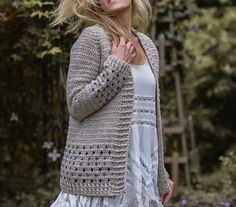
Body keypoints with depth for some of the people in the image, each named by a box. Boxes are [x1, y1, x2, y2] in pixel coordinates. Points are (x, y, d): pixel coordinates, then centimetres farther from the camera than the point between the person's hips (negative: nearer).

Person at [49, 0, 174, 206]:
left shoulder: (148, 44, 16)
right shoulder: (92, 37, -4)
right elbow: (76, 106, -10)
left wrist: (160, 175, 19)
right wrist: (117, 65, -12)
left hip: (142, 163, 6)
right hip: (101, 163, -6)